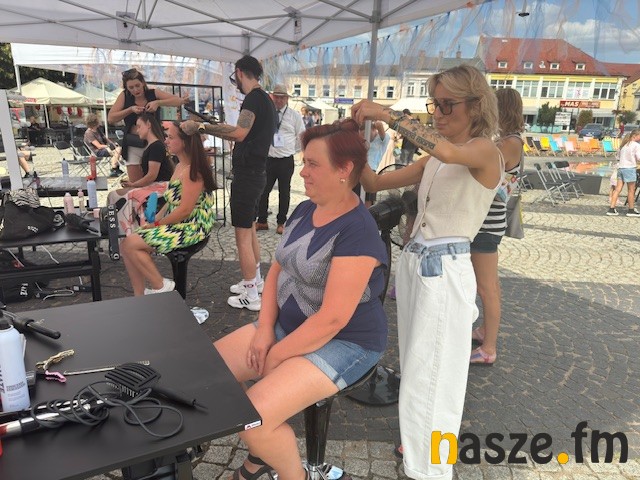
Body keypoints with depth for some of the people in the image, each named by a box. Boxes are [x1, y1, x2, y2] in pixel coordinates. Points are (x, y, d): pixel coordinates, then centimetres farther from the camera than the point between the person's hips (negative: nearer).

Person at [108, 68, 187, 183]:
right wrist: (130, 109, -14)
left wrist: (158, 102, -21)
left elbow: (179, 101, -8)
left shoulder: (153, 93, 0)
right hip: (133, 145, 1)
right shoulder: (124, 96, 2)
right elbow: (111, 118, -2)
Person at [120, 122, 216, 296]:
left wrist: (156, 224, -12)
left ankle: (160, 287, 0)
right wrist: (154, 219, 5)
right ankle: (140, 297, 7)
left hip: (190, 229, -10)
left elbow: (185, 210, -22)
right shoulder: (180, 166, 13)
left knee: (131, 244, -15)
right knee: (126, 245, 1)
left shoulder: (193, 171, -18)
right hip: (175, 225, 10)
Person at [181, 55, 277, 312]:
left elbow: (240, 134, -31)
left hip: (247, 174, -10)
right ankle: (256, 280, 32)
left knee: (242, 235, -4)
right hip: (255, 172, 10)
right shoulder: (266, 100, 16)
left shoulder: (254, 98, -15)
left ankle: (251, 296, 4)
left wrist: (201, 127, -29)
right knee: (250, 230, 20)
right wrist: (222, 129, 31)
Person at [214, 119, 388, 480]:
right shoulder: (305, 210, 3)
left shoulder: (357, 231, -24)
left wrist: (275, 356, -15)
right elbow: (277, 269, 8)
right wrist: (265, 329, -5)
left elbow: (333, 318, -26)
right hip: (287, 325, 9)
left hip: (344, 343, -8)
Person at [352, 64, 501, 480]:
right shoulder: (433, 159, 12)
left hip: (445, 270, -8)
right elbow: (376, 183, 9)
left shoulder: (485, 151, -9)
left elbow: (447, 151, -33)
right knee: (415, 367, 20)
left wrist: (387, 114, -28)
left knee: (431, 375, 2)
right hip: (413, 262, 8)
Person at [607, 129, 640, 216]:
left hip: (620, 168, 7)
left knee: (618, 189, 5)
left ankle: (611, 209, 1)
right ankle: (631, 210, 13)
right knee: (631, 190, 4)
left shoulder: (624, 144, 16)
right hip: (630, 168, -7)